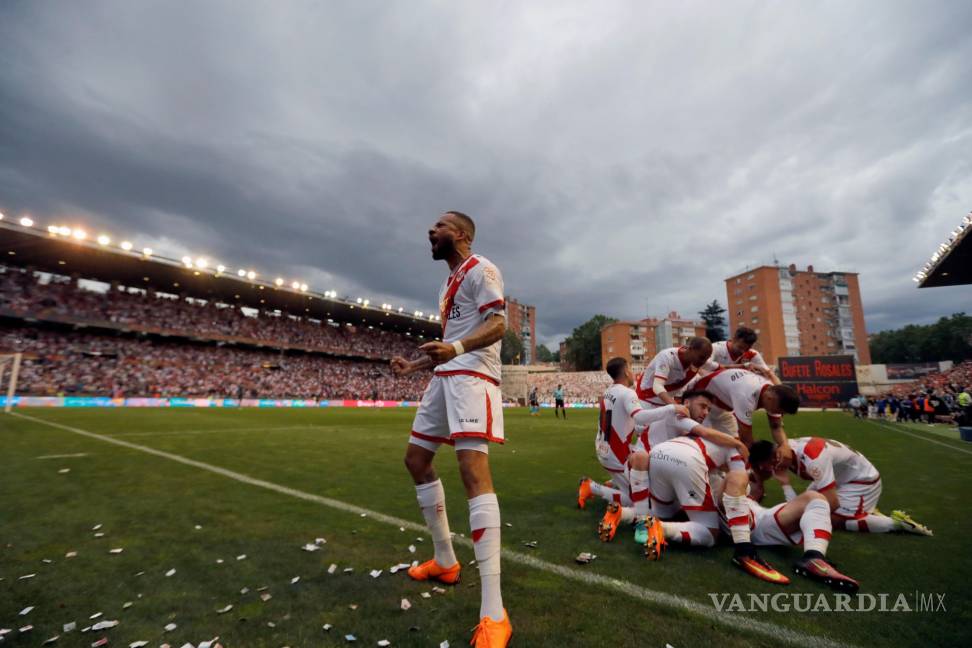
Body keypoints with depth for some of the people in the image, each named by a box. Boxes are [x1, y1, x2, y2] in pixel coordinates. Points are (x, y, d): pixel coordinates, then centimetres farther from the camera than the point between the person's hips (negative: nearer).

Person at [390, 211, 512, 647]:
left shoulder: (480, 269, -4)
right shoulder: (450, 282, 24)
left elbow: (498, 324, -18)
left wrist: (455, 348, -35)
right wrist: (417, 365, 25)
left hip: (471, 375, -10)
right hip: (445, 376, 11)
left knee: (473, 468, -21)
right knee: (416, 459, 13)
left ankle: (493, 612, -18)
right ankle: (445, 561, 26)